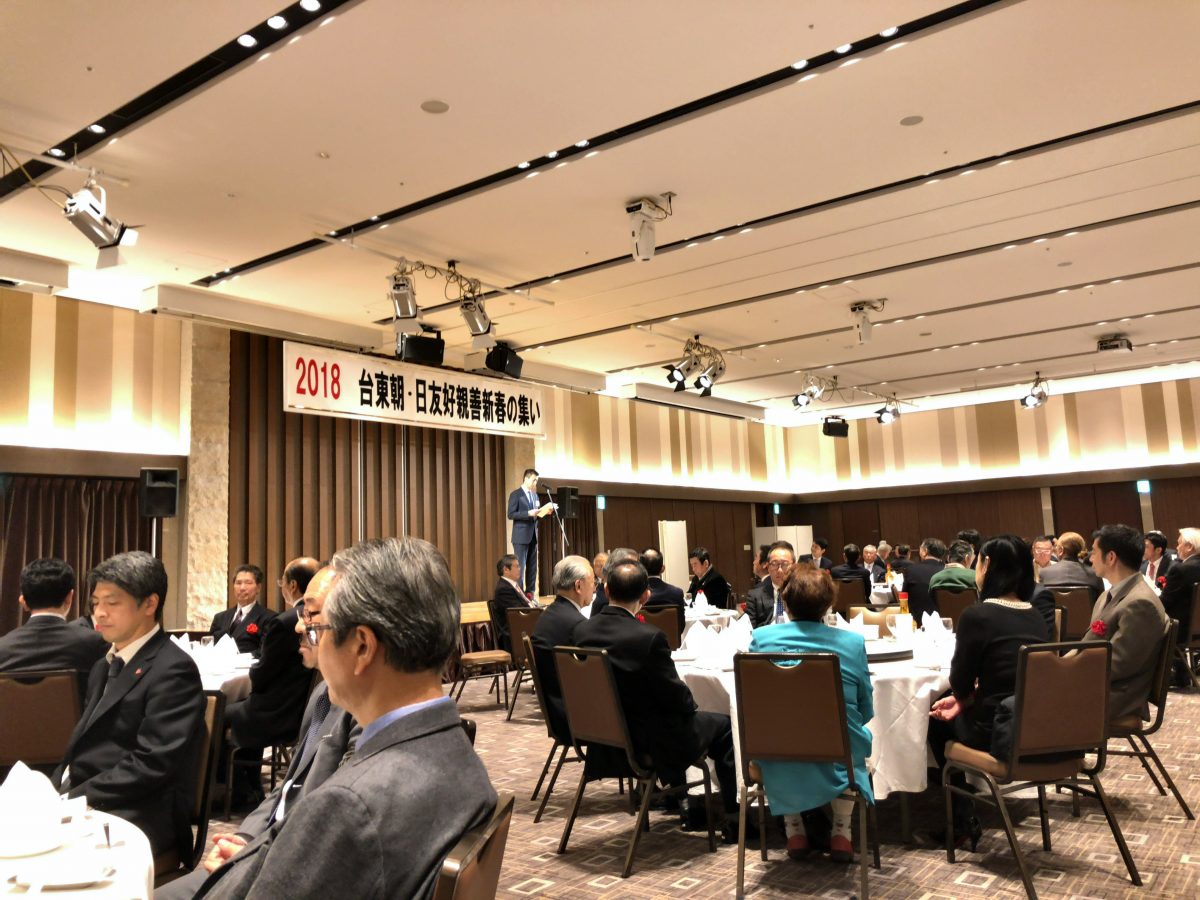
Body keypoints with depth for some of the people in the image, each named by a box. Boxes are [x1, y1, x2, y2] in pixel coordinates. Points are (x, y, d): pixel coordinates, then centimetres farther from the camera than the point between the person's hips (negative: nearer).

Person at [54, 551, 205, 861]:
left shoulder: (172, 670, -13)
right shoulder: (105, 665, 18)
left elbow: (152, 765, -18)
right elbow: (84, 742, 16)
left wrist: (73, 799, -18)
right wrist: (55, 792, -1)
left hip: (136, 818, -8)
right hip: (81, 801, 9)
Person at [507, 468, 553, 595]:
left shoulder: (535, 495, 16)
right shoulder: (516, 494, -6)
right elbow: (511, 514, -13)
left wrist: (545, 512, -1)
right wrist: (528, 513, -22)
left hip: (533, 536, 7)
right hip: (521, 536, -7)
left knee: (532, 567, 7)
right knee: (520, 567, -6)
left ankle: (530, 594, 12)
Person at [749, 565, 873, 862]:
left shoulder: (761, 639, -7)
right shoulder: (852, 642, -8)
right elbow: (865, 711, 3)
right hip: (837, 759, 0)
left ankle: (795, 831, 40)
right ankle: (840, 833, 34)